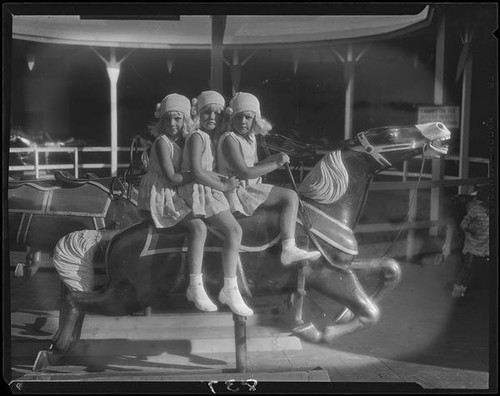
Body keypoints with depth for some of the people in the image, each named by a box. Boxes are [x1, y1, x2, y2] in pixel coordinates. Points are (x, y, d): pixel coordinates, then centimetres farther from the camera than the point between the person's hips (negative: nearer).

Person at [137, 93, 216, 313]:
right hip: (157, 198, -9)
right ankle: (196, 287, -25)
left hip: (171, 197, 9)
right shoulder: (162, 142, -11)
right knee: (199, 227, -22)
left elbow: (181, 173, 19)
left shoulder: (182, 141, 15)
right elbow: (172, 178, -18)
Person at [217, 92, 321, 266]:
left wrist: (272, 160, -2)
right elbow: (244, 173, -23)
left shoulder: (251, 137, 15)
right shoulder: (230, 139, -15)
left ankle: (289, 249, -6)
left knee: (291, 197, 2)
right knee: (289, 196, -16)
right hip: (237, 191, -10)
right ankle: (288, 250, -16)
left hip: (250, 187, 10)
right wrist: (276, 164, -16)